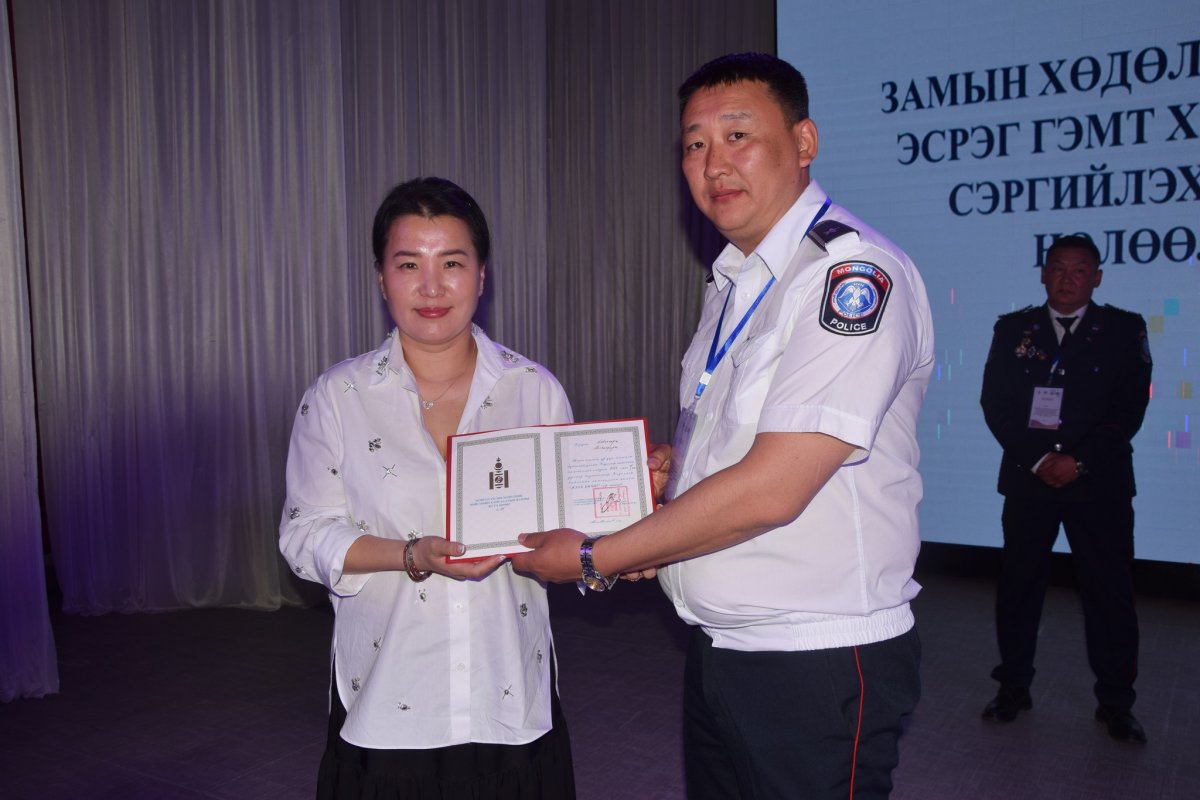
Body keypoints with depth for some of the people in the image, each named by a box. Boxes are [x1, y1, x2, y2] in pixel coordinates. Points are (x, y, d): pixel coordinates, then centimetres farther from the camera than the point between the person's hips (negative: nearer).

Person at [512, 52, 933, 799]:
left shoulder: (854, 272, -18)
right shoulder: (733, 282, 10)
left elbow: (769, 490, -24)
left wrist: (595, 558, -15)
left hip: (819, 663, -8)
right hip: (716, 650, 8)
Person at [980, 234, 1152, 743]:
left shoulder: (1123, 329, 4)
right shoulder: (1012, 329, 7)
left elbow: (1130, 408, -3)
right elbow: (995, 404, 0)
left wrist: (1078, 461, -13)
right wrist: (1037, 459, -11)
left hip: (1099, 483, -1)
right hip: (1027, 479, 1)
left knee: (1110, 591, 3)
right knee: (1018, 585, 7)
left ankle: (1115, 702, 17)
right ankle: (1014, 687, 21)